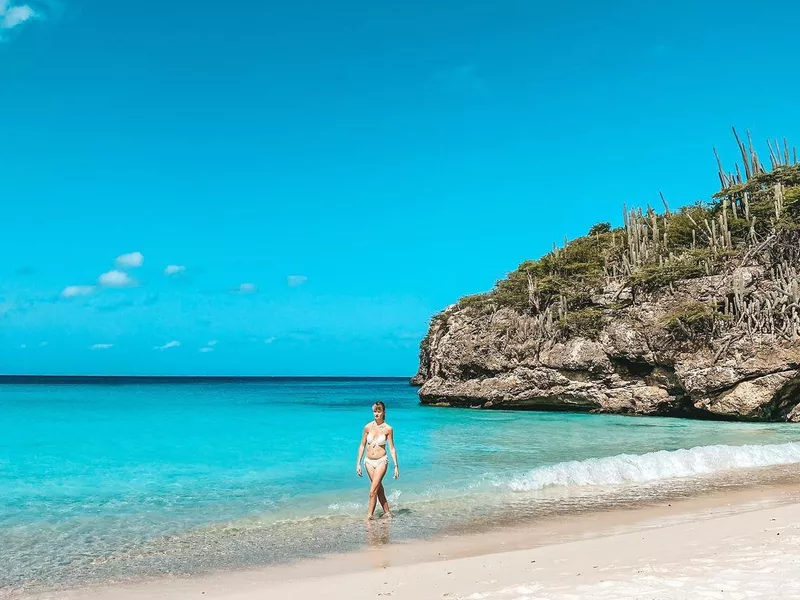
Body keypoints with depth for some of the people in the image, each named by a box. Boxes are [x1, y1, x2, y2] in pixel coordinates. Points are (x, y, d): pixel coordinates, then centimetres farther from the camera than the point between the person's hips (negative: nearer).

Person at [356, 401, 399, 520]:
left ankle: (369, 517, -5)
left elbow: (392, 448, -2)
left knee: (373, 491, -10)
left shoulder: (388, 429, -7)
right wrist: (358, 463, 4)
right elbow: (362, 446, 6)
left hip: (381, 461, -4)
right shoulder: (368, 427, 0)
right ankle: (387, 512, 25)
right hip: (369, 461, 4)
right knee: (379, 488, 12)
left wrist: (396, 465, -4)